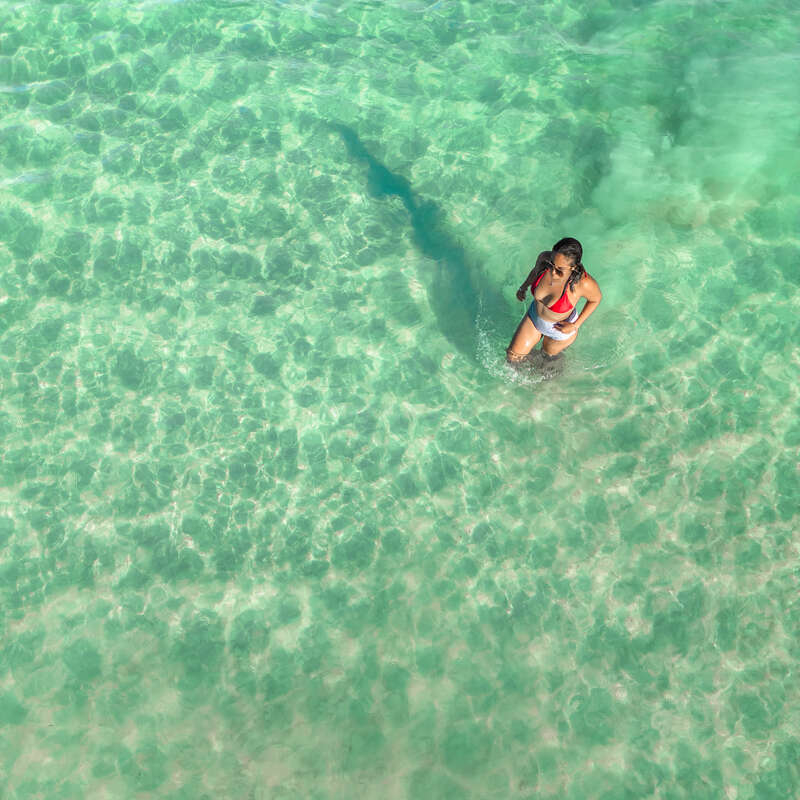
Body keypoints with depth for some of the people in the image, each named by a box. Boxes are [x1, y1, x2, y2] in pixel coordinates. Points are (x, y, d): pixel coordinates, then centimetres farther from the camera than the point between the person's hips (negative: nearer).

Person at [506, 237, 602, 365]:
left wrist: (575, 326, -18)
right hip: (535, 316, 4)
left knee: (548, 357, 28)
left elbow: (596, 298, -16)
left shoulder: (584, 283, -40)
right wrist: (524, 287, 2)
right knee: (512, 357, 17)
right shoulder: (544, 258, -30)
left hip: (560, 328, -3)